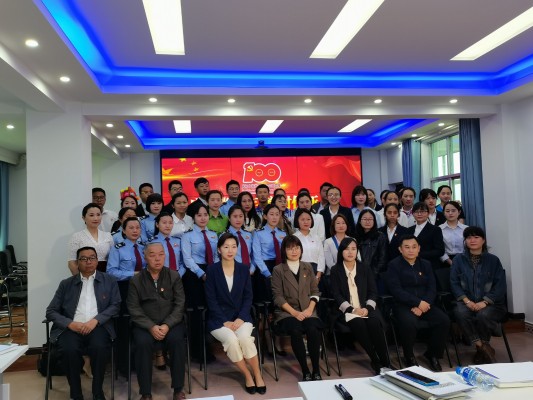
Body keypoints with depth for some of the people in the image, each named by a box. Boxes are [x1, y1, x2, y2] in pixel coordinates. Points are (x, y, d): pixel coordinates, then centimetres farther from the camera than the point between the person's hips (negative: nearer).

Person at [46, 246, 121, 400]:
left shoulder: (109, 281, 12)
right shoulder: (66, 284, 15)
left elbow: (115, 305, 3)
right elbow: (51, 311, 9)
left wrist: (95, 320, -13)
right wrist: (70, 323, -10)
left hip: (98, 327, -1)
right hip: (72, 328, 1)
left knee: (100, 347, -32)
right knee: (69, 350, -31)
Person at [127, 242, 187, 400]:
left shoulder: (174, 276, 4)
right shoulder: (136, 280, 3)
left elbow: (180, 304, -1)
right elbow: (134, 308, -3)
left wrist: (167, 325, -16)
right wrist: (151, 326, -17)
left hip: (170, 322, 0)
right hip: (144, 324, 0)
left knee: (176, 340, -29)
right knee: (143, 343, -30)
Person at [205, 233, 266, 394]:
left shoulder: (244, 269, 4)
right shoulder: (212, 270, -3)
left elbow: (248, 297, 4)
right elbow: (211, 300, -5)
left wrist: (241, 318, -11)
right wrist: (225, 321, -14)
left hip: (241, 316, 1)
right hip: (219, 319, -1)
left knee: (245, 338, -29)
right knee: (231, 340, -30)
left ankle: (257, 375, -7)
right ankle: (247, 375, -7)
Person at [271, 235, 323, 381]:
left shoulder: (308, 268, 14)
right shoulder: (278, 270, 3)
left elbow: (315, 292, 11)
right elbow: (278, 296, -4)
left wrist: (310, 309, -6)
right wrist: (294, 312, -14)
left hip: (307, 311, 2)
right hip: (286, 312, -2)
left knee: (313, 329, -29)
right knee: (296, 331, -33)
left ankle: (316, 371, -19)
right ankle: (305, 372, -21)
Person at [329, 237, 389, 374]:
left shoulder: (365, 268, 13)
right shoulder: (335, 270, 5)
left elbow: (373, 292, 8)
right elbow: (336, 295, -2)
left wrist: (367, 308, -11)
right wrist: (352, 309, -16)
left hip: (366, 308, 2)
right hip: (346, 310, -2)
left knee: (375, 322, -31)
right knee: (358, 324, -34)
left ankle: (385, 362, -21)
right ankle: (375, 361, -21)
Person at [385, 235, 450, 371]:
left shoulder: (426, 264, 14)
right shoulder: (394, 265, -1)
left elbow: (432, 289, 6)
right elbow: (396, 290, -11)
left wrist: (422, 306, -13)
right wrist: (418, 302, -18)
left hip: (425, 304, 5)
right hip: (403, 305, -4)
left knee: (444, 320, -20)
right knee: (409, 323, -34)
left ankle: (432, 354, 3)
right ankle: (409, 357, -7)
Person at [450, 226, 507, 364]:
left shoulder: (493, 260, 8)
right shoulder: (459, 260, 11)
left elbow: (500, 286, 0)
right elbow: (454, 283, 4)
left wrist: (485, 302, -14)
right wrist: (466, 301, -13)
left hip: (491, 303, -1)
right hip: (467, 302, 1)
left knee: (483, 315, -34)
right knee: (460, 312, -33)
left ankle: (481, 350, -8)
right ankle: (484, 348, -20)